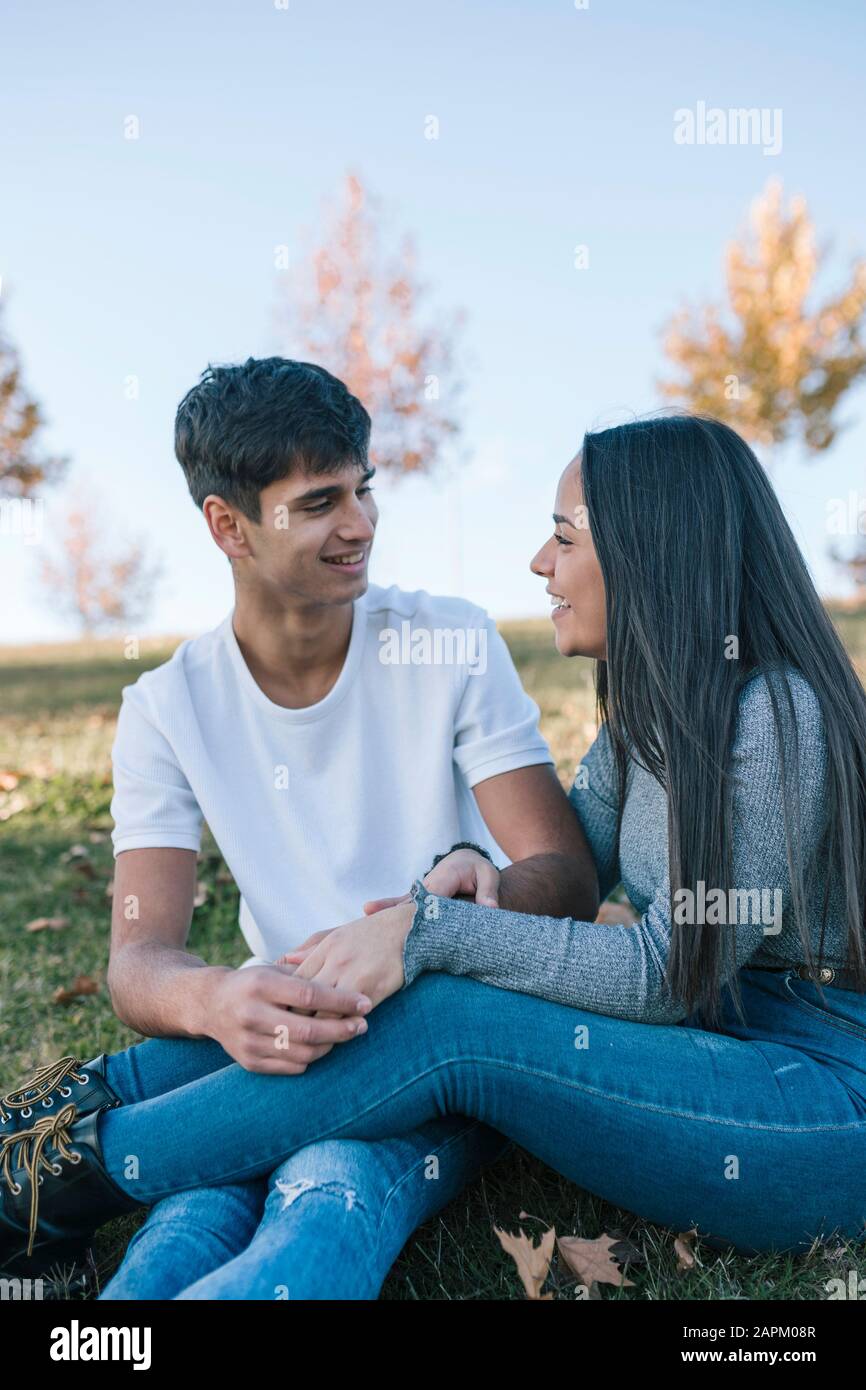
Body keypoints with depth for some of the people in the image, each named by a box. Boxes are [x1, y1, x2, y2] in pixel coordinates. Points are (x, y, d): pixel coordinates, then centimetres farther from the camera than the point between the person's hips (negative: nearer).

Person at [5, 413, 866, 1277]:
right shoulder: (650, 709, 6)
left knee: (447, 1023, -26)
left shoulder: (775, 718, -22)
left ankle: (87, 1166, -13)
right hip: (711, 1038, 8)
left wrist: (433, 930, -26)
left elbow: (671, 972, -23)